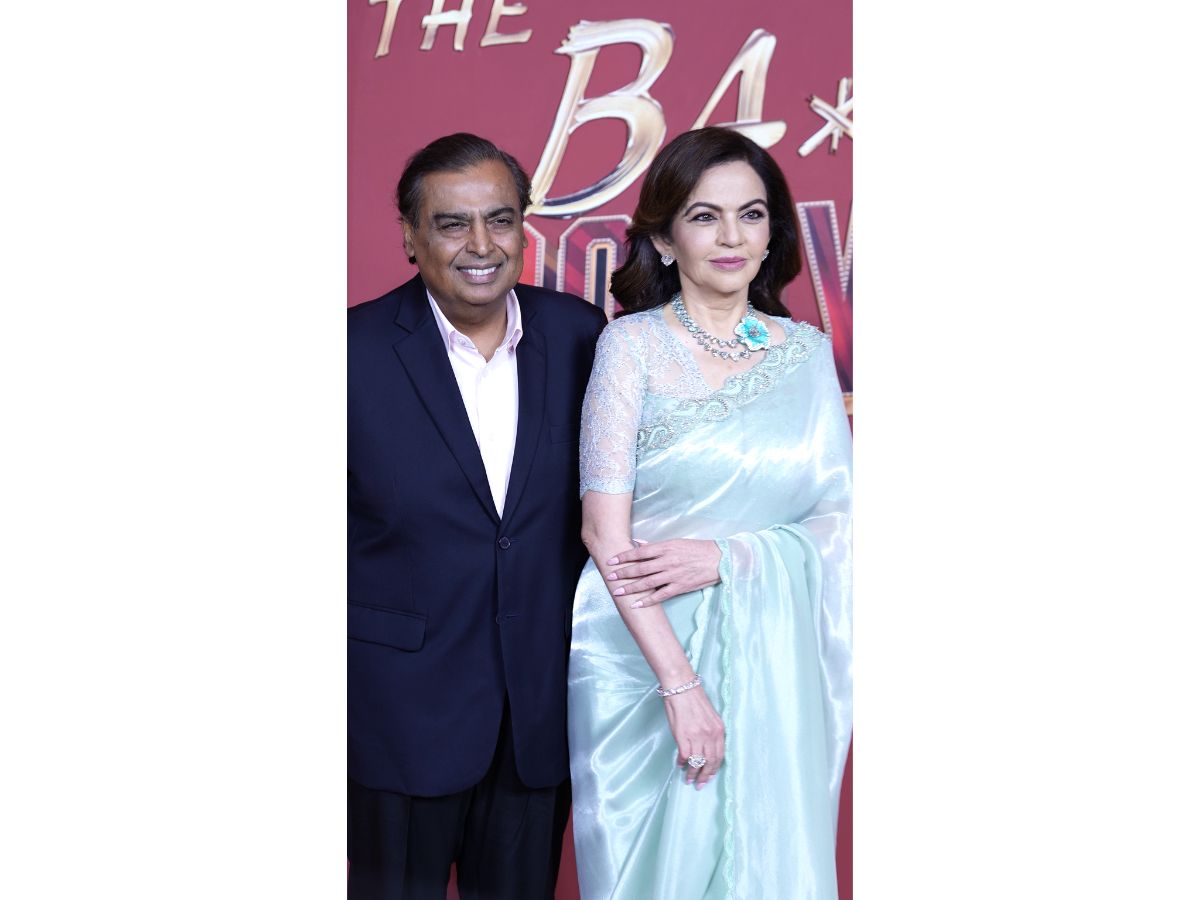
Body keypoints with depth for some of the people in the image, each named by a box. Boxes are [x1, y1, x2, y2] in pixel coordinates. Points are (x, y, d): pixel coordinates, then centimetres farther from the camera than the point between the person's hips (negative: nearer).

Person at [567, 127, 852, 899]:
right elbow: (605, 529, -11)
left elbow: (841, 518, 3)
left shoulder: (808, 350, 5)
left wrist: (727, 557, -14)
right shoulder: (633, 344, -5)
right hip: (645, 648, -2)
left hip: (774, 659, 3)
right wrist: (681, 684, -17)